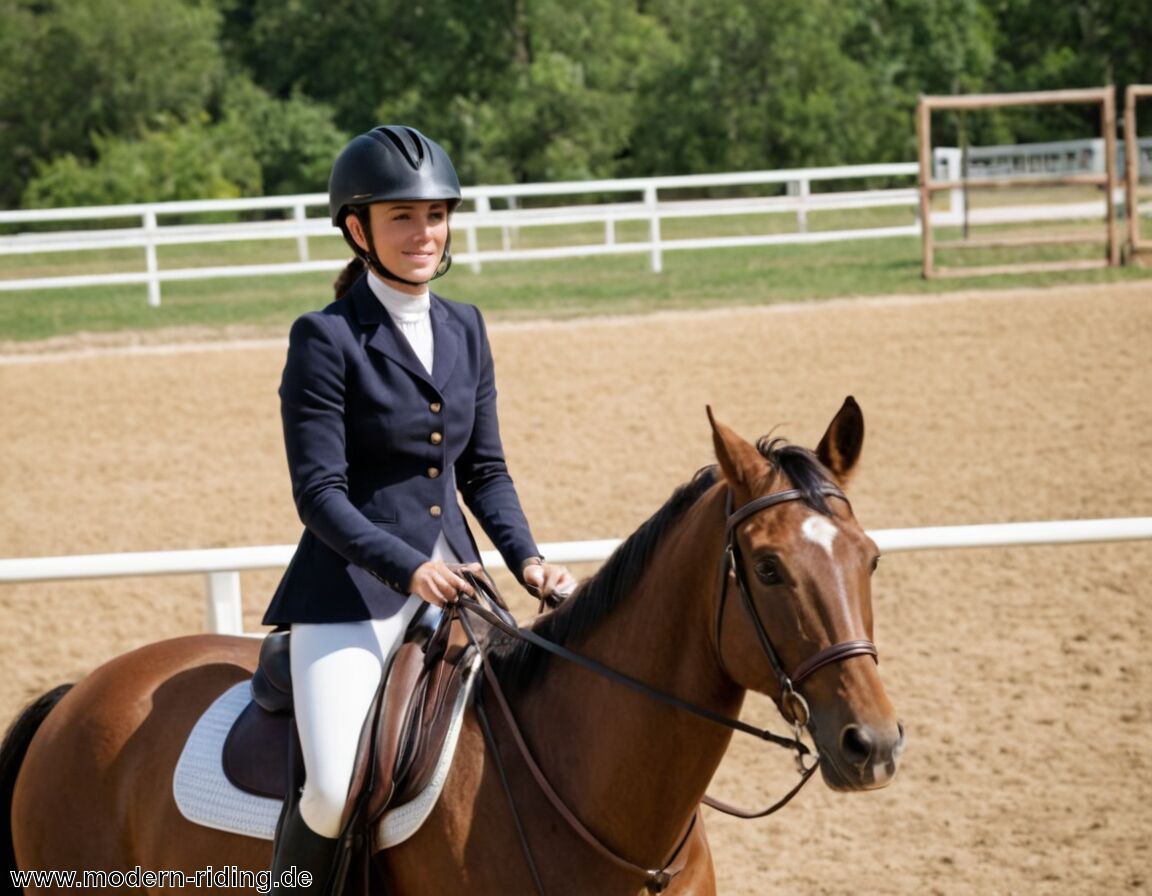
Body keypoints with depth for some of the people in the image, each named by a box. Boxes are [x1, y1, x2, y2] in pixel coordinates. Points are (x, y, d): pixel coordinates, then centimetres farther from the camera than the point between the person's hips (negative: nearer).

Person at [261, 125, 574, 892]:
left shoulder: (464, 329, 11)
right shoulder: (326, 339, -9)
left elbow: (484, 469, 15)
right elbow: (319, 492, -13)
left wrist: (526, 558, -2)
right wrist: (406, 568, -25)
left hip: (454, 576, 7)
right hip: (353, 589, -7)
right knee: (337, 795, -23)